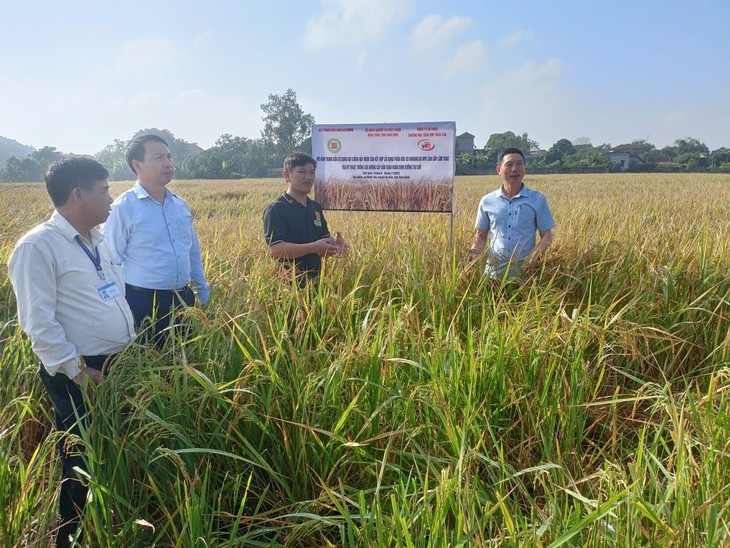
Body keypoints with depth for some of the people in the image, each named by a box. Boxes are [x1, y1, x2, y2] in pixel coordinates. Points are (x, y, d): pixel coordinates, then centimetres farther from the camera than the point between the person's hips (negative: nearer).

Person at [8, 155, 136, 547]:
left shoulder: (96, 239, 11)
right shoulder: (37, 246, -15)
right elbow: (39, 322, -18)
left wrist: (133, 345, 15)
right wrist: (76, 371, -17)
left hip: (120, 366, 8)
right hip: (79, 376, -8)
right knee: (83, 463, 7)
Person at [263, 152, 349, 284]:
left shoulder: (315, 207, 12)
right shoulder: (276, 209, -11)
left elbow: (324, 240, 17)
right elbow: (275, 249, -21)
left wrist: (335, 243, -7)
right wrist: (314, 247, -27)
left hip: (315, 280, 7)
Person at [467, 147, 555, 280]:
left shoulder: (538, 200, 1)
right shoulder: (487, 202, 4)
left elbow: (547, 236, 2)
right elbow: (481, 235, 12)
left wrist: (534, 256, -15)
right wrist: (475, 251, -8)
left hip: (525, 270, -1)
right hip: (494, 270, 1)